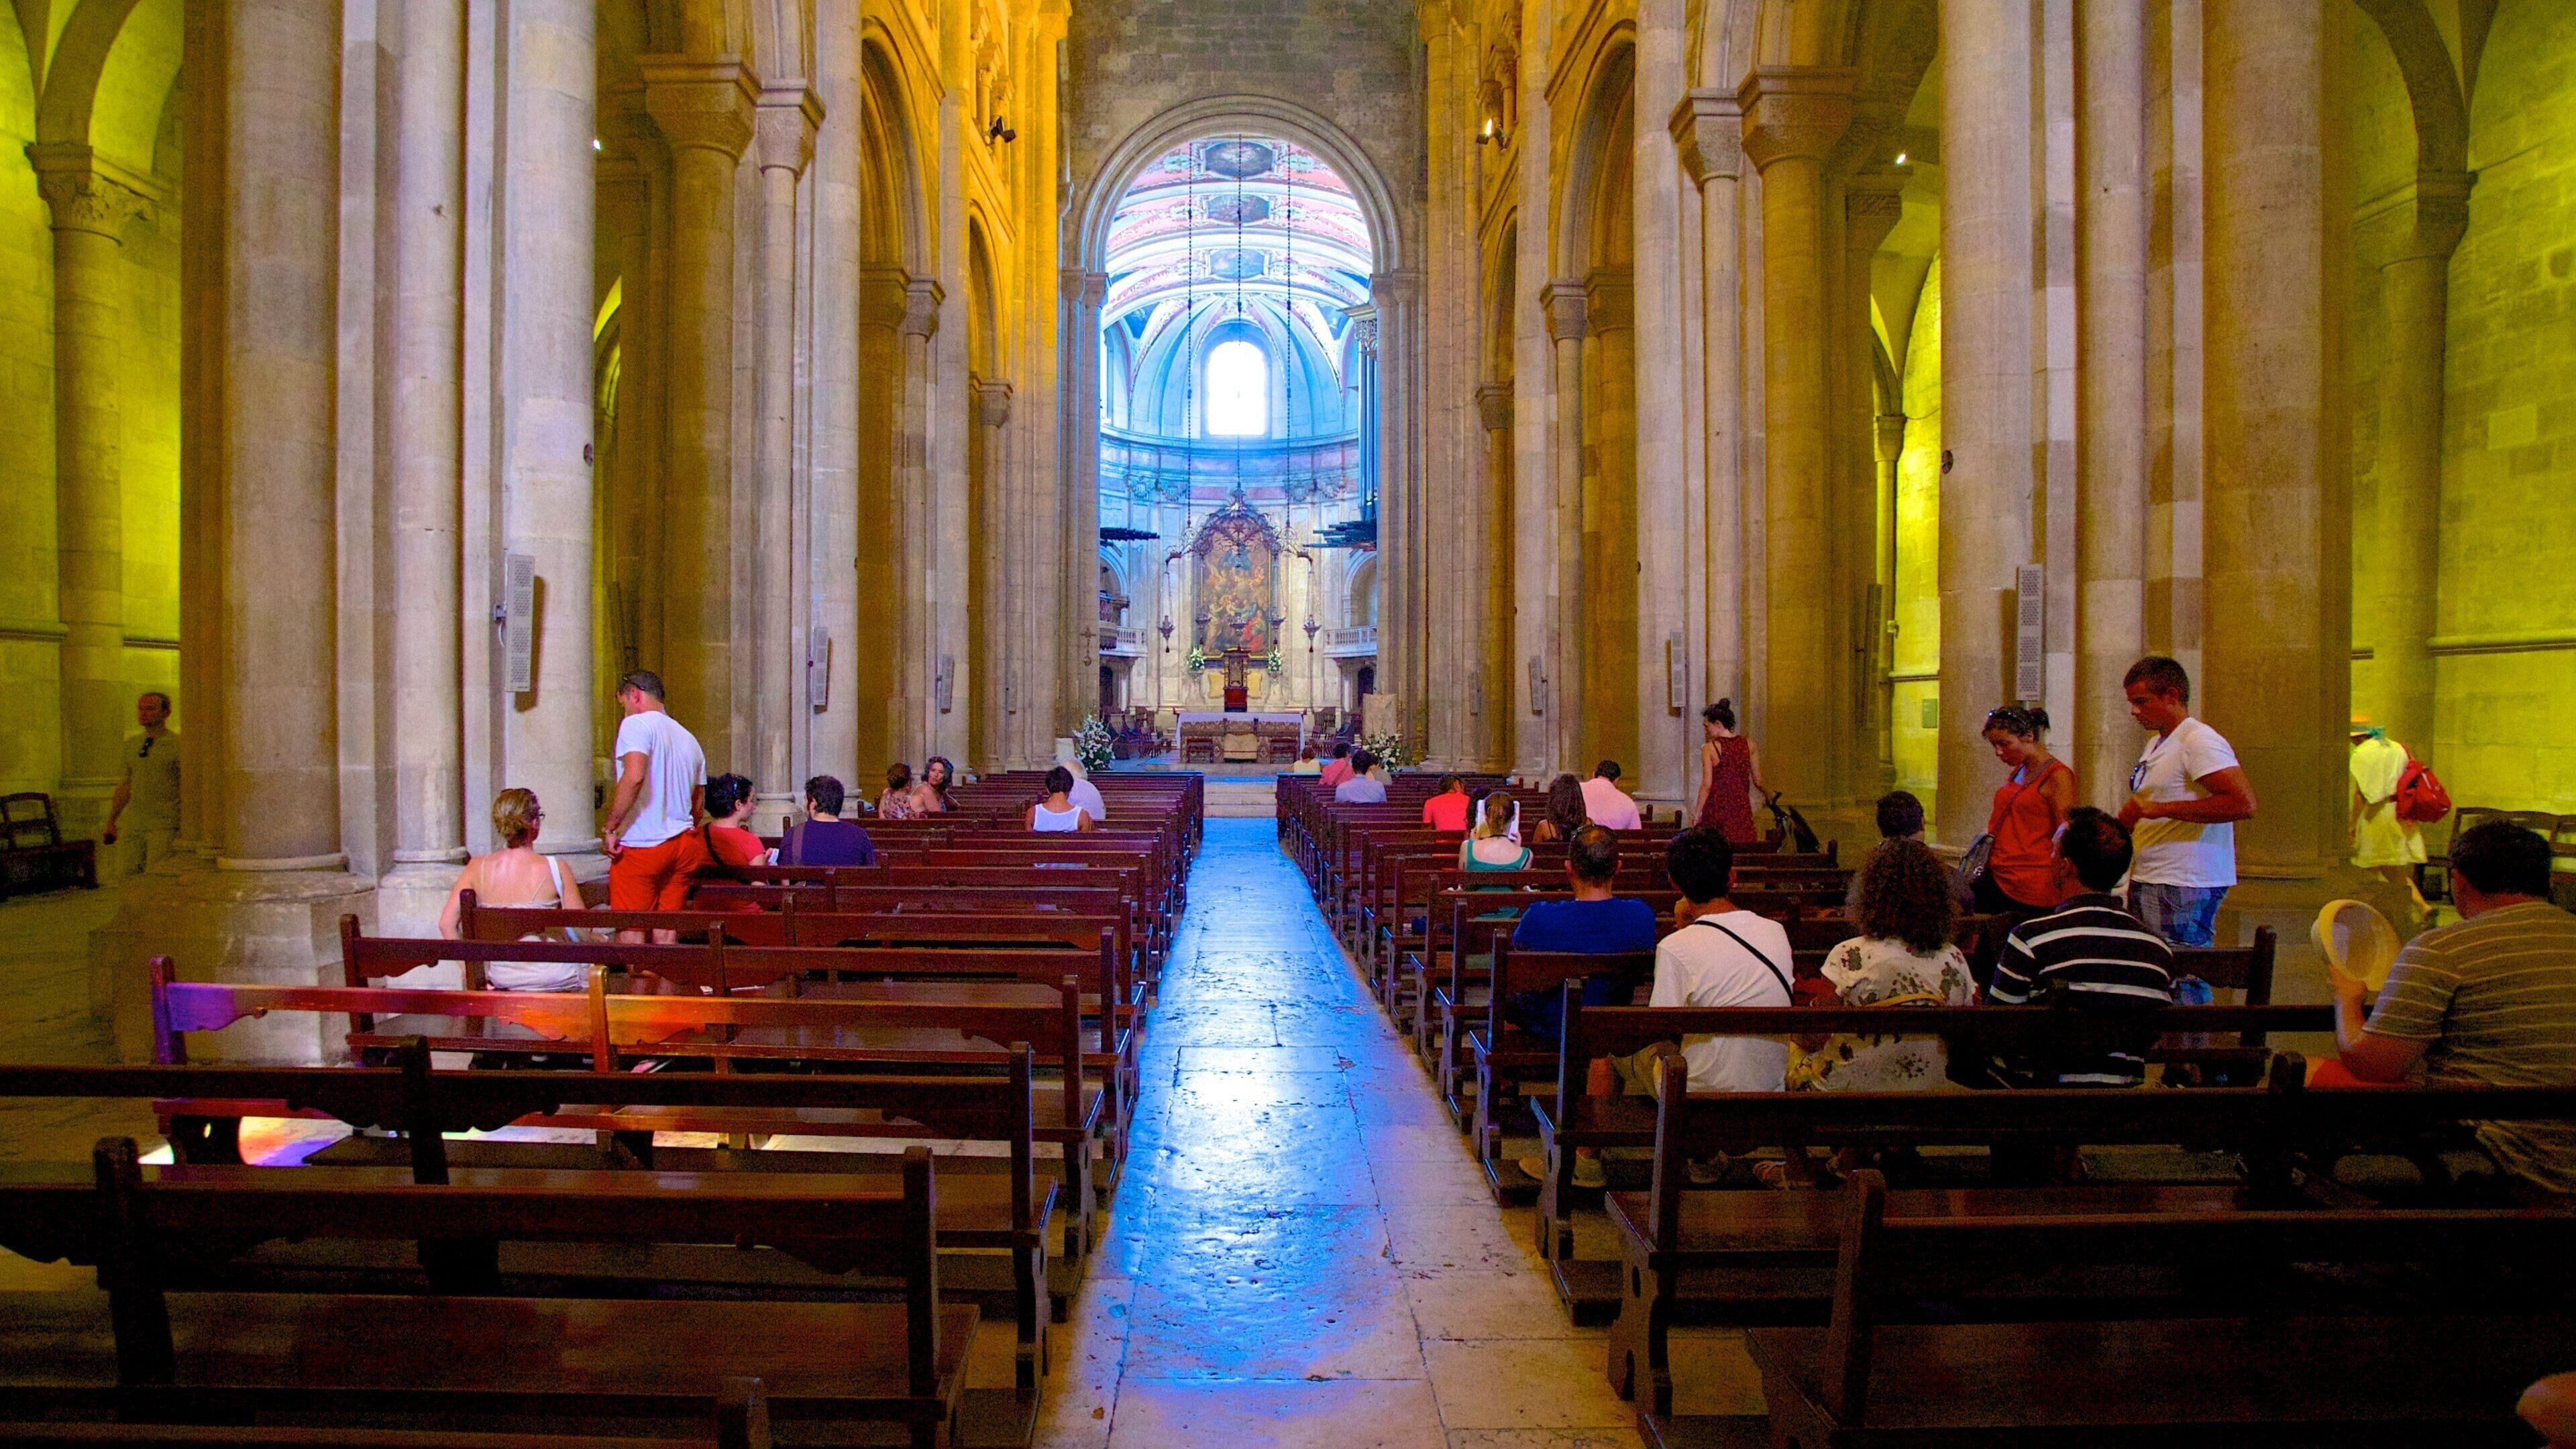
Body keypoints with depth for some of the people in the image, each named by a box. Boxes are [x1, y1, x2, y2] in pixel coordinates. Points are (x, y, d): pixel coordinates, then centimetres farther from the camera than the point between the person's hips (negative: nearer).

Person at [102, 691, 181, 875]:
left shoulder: (178, 745, -3)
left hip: (164, 826, -6)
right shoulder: (132, 744, 15)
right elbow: (125, 785, 20)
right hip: (134, 825, 6)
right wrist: (111, 823, 17)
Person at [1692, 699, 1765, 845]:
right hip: (1742, 807, 3)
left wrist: (1697, 813, -5)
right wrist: (1769, 795, 25)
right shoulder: (1749, 745, 3)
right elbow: (1758, 782, 6)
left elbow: (1707, 785, -10)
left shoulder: (1709, 748, -7)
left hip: (1717, 807, -3)